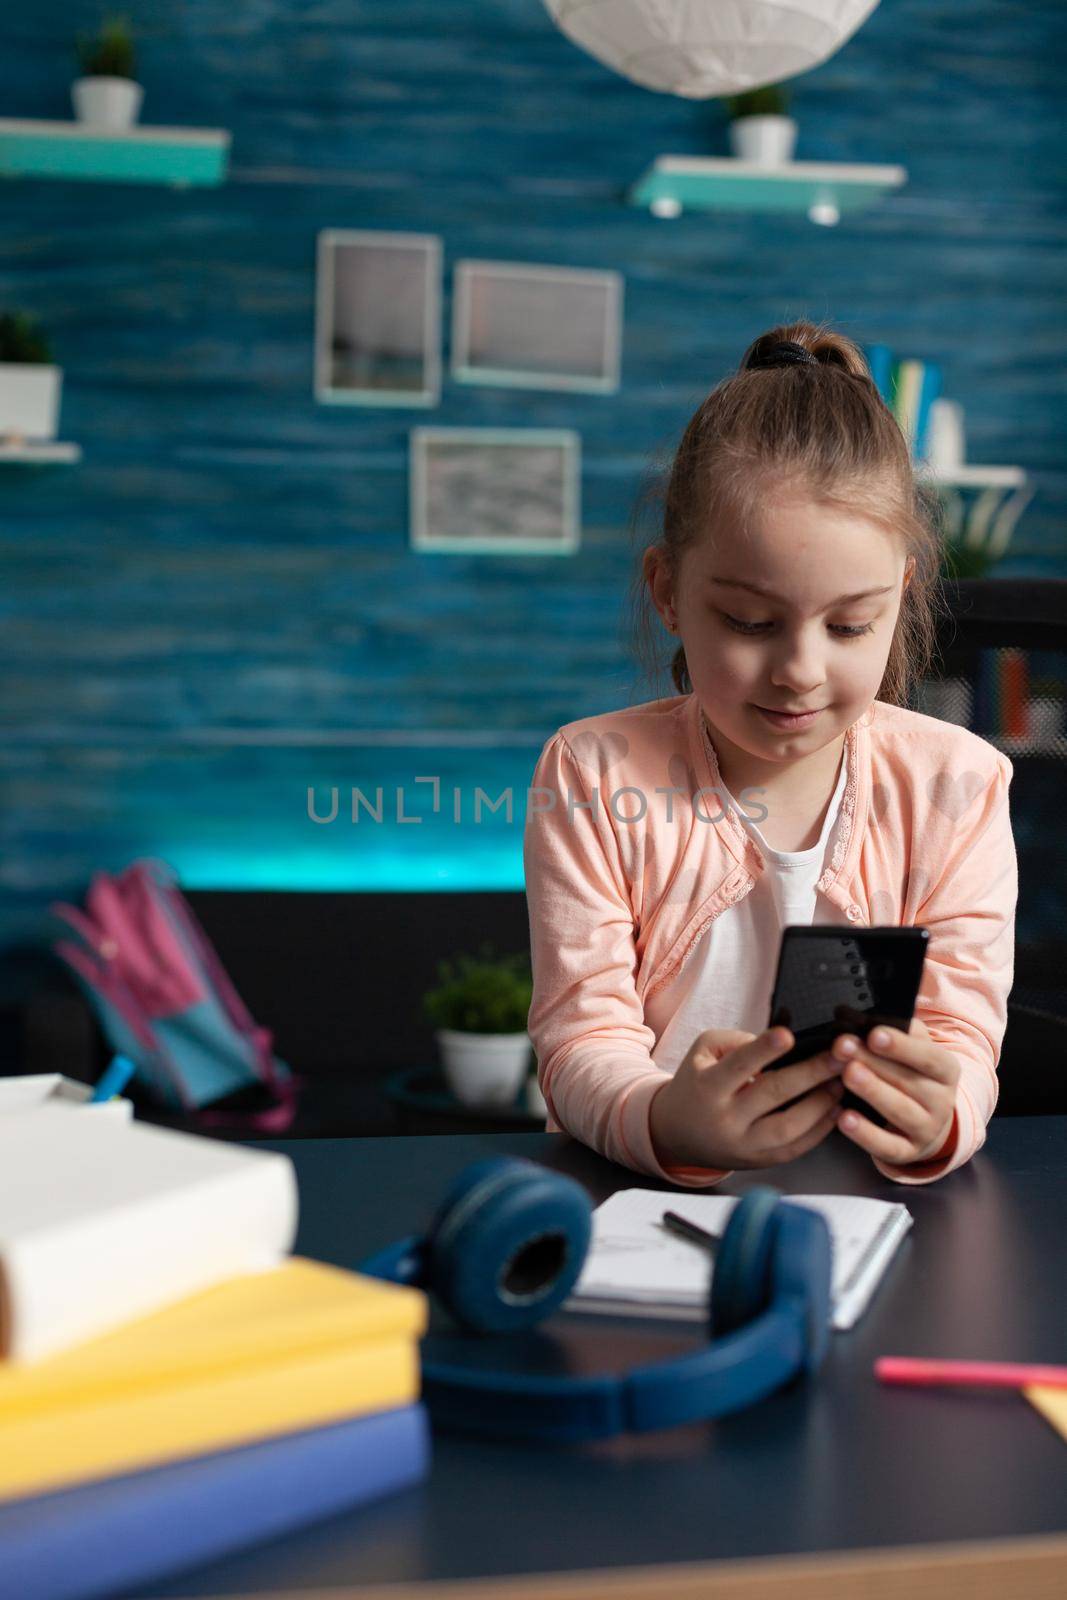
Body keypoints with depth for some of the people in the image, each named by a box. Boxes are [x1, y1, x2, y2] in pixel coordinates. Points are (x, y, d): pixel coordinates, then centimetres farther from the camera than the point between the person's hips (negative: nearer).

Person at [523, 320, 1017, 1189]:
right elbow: (582, 1036, -8)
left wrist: (936, 1118, -27)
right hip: (640, 1195, -2)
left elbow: (963, 1030, -4)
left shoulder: (954, 786, 0)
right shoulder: (593, 775, -3)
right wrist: (666, 1122, -30)